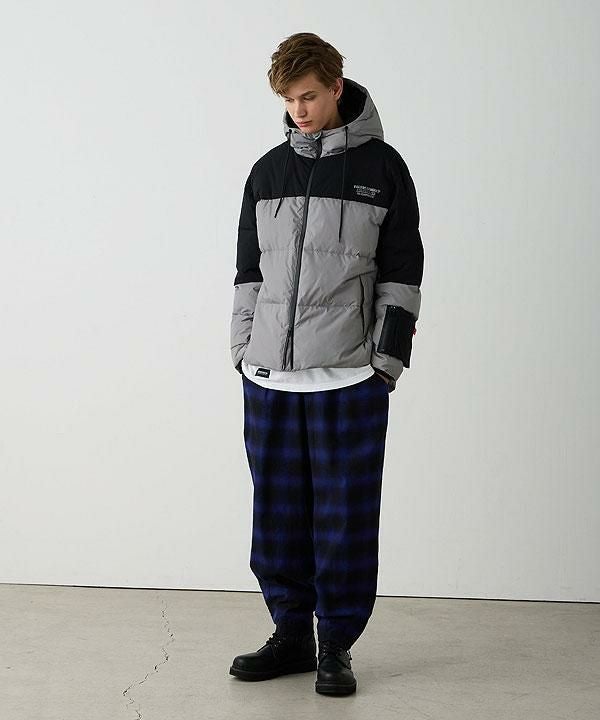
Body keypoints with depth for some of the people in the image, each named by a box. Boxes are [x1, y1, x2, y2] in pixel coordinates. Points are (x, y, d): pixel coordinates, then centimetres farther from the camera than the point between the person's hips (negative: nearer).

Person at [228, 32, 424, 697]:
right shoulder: (268, 171, 12)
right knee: (278, 513, 9)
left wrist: (387, 361, -5)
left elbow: (401, 273, 0)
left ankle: (336, 646, 14)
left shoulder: (382, 168, 2)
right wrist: (243, 353, 10)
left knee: (344, 516, 2)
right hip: (269, 378, 4)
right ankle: (292, 634, 22)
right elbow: (249, 271, 16)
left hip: (348, 379, -4)